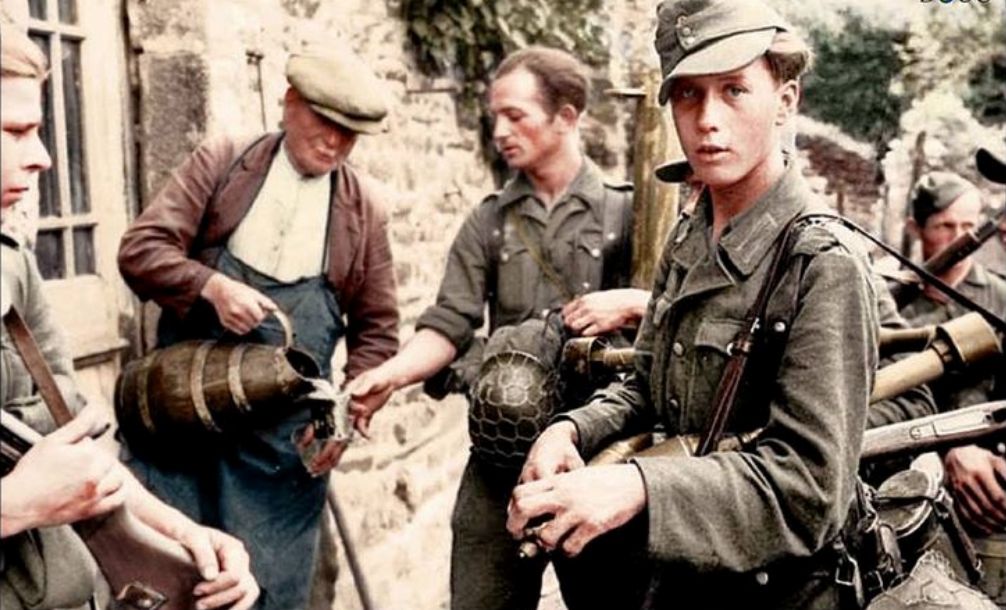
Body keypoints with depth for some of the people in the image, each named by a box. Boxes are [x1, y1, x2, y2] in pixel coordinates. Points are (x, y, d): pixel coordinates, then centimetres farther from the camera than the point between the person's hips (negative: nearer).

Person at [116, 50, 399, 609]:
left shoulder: (363, 213, 5)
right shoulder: (220, 164, 1)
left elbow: (377, 329, 9)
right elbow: (139, 248, -5)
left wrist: (349, 411, -6)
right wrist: (212, 285, -23)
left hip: (285, 434, 1)